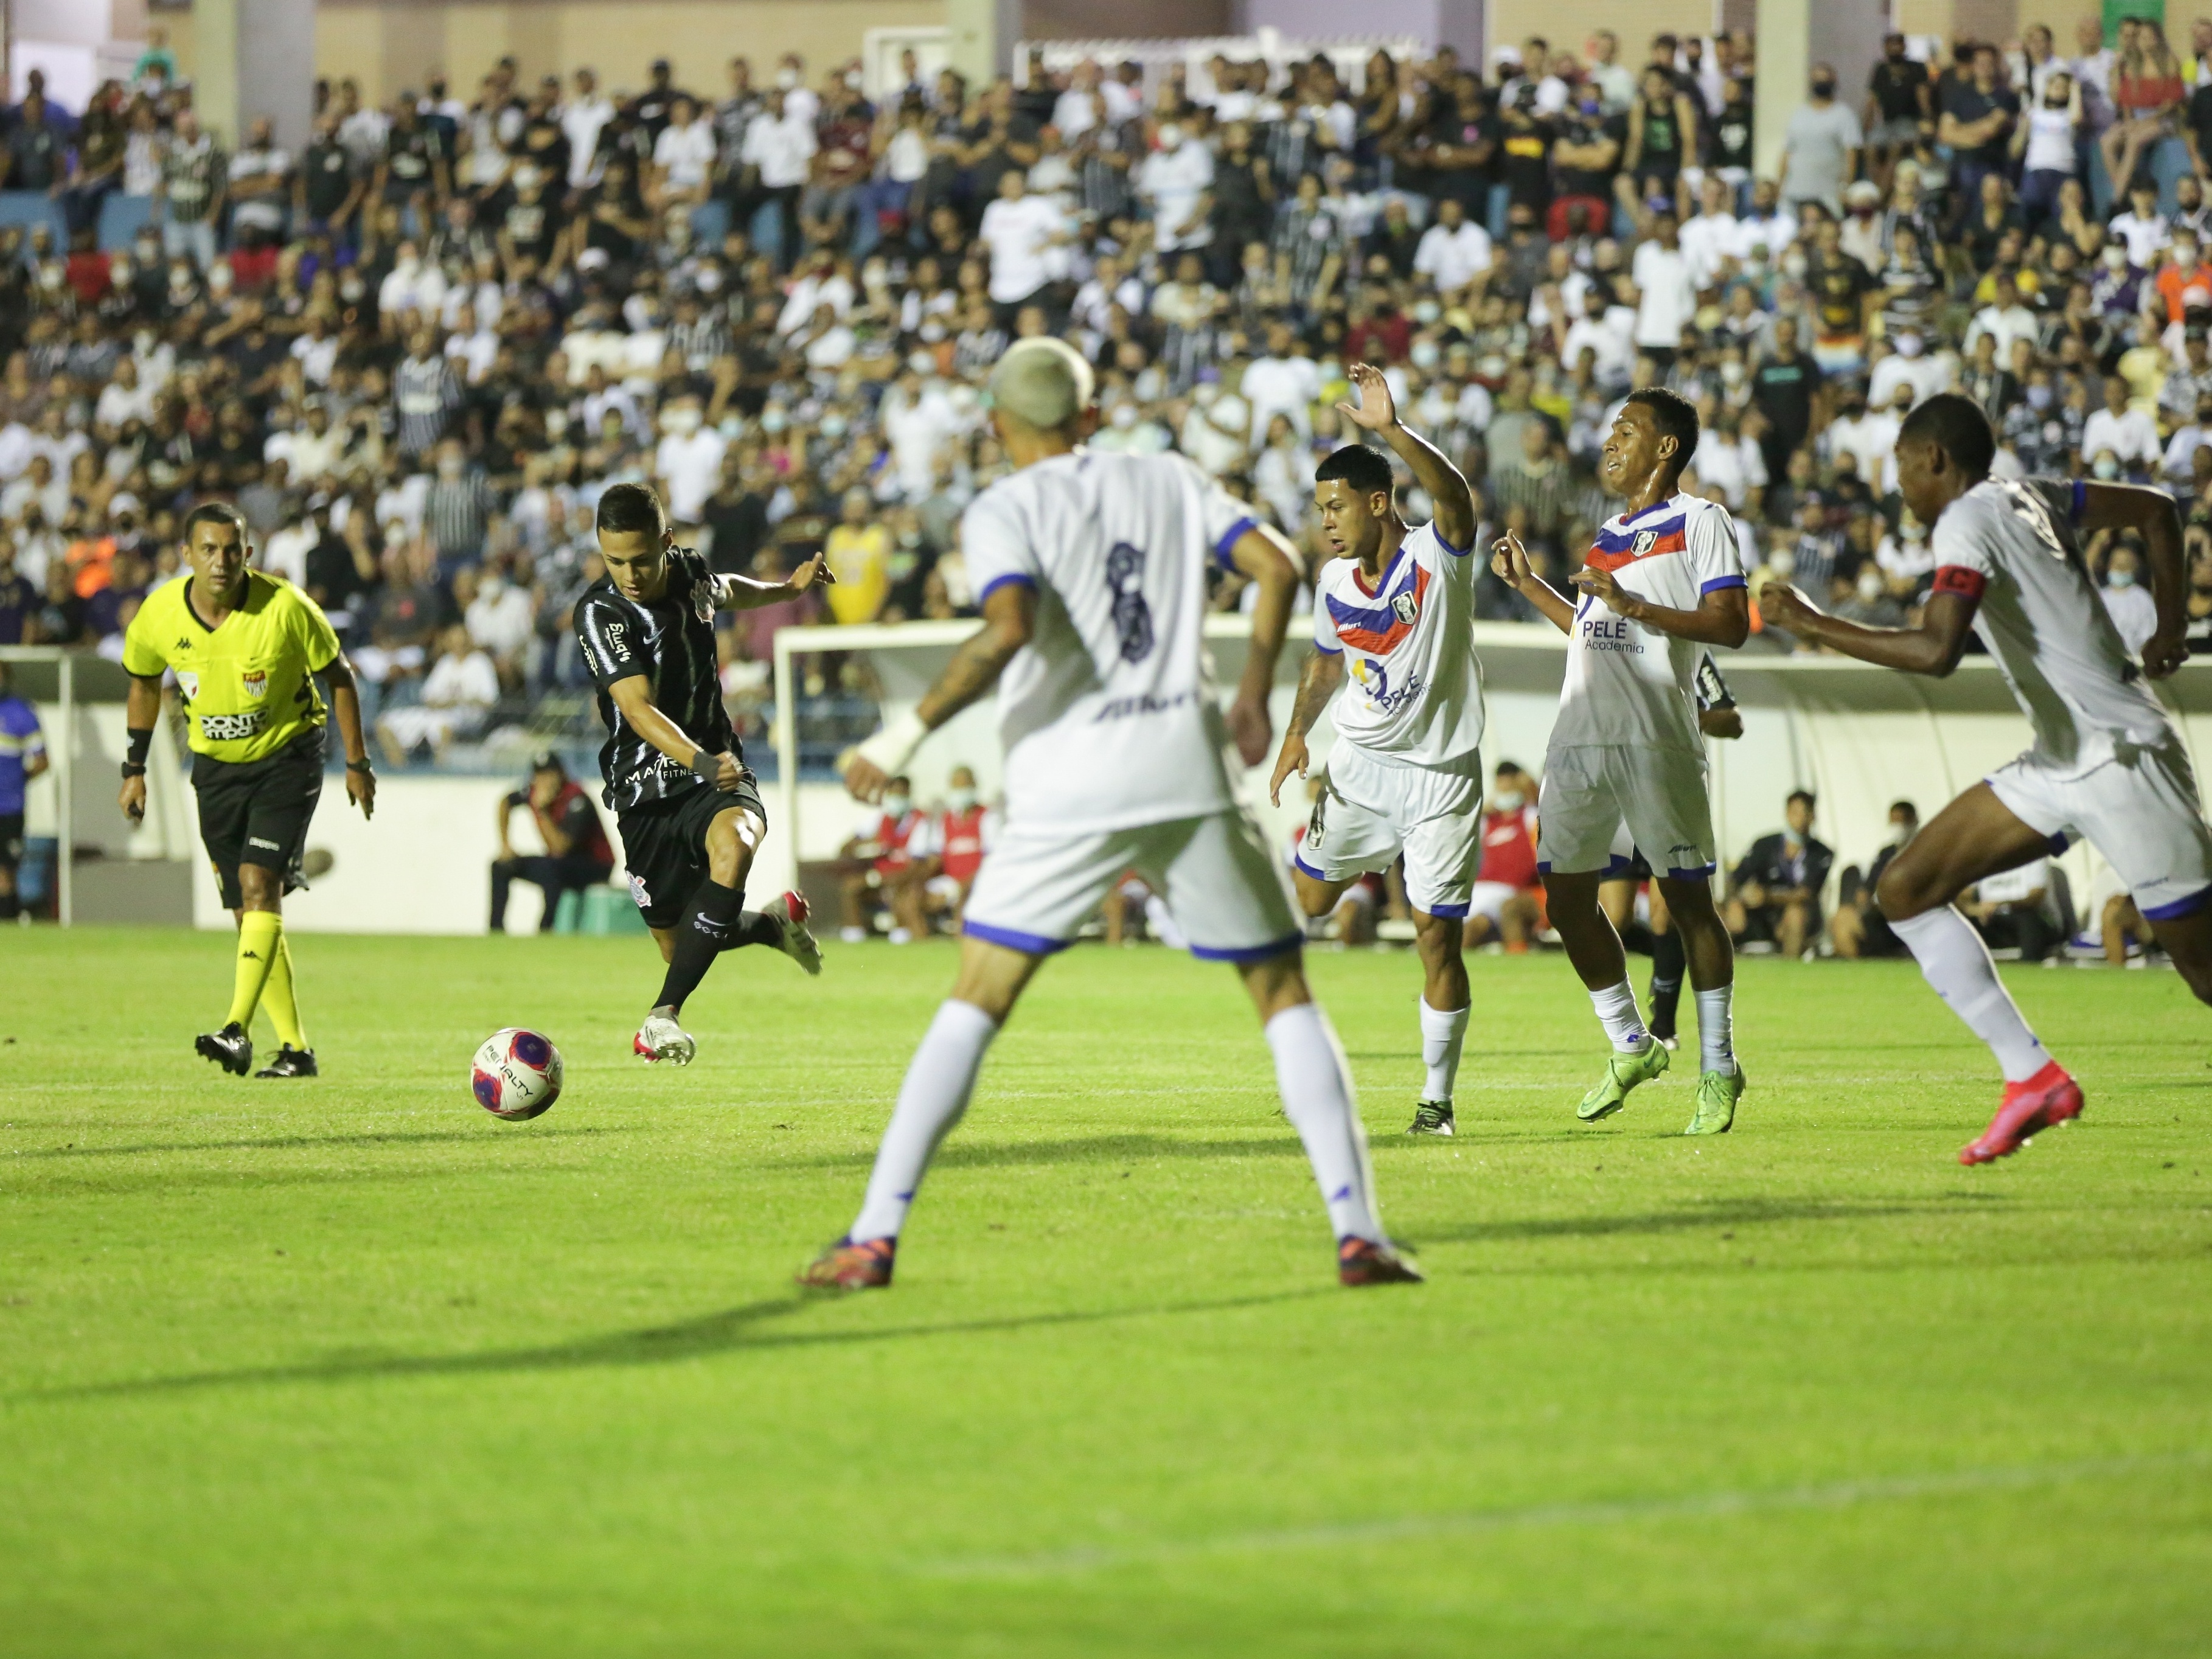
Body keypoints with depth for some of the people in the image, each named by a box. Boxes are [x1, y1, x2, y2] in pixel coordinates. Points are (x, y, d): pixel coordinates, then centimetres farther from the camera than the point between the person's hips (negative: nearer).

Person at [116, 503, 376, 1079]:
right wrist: (134, 770, 10)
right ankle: (294, 1047, 13)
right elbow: (144, 685, 9)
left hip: (287, 756, -4)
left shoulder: (286, 608, -20)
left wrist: (357, 762, -2)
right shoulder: (159, 615, -11)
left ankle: (238, 1030, -28)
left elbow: (339, 676, -5)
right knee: (248, 911, 5)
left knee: (260, 886, -21)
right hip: (215, 766, 4)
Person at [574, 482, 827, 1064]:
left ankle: (664, 1015, -34)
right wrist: (701, 764, -45)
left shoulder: (690, 572, -1)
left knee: (733, 842, -34)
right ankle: (773, 923, 39)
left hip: (719, 773, 2)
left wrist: (787, 588, 25)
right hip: (646, 790, -2)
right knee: (677, 945, 4)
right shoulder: (600, 613, -19)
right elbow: (639, 710, -31)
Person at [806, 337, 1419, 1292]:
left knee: (974, 1006, 4)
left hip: (1067, 791, -2)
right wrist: (1253, 699, 15)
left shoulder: (1003, 513, 1)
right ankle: (1357, 1231, -1)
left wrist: (908, 734, -12)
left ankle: (874, 1238, -2)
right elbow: (1277, 567, 5)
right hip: (1188, 770, 2)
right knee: (1285, 998, 10)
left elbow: (1008, 630, -17)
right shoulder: (1168, 480, 14)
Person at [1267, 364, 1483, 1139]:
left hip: (1441, 777, -5)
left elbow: (1455, 494, -37)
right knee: (1305, 901, 8)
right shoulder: (1335, 580, 1)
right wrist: (1297, 731, 5)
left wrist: (1390, 430, -50)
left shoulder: (1436, 555, -15)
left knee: (1439, 935, -5)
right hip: (1359, 766, 5)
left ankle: (1437, 1097, 7)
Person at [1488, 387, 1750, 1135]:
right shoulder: (1611, 532, 22)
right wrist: (1529, 586, 27)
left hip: (1656, 739, -8)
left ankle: (1717, 1068, 4)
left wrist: (1633, 605, -18)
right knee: (1566, 897, 5)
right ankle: (1630, 1048, 20)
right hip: (1580, 735, 8)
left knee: (1686, 897, -4)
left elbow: (1730, 625, -11)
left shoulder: (1699, 520, -1)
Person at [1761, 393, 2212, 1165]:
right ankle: (2032, 1077, -3)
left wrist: (1810, 623, -21)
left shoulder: (1968, 521, -16)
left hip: (2123, 761, -10)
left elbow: (1936, 651, -30)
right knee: (1905, 890, 1)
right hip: (2062, 764, 10)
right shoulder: (2028, 497, 11)